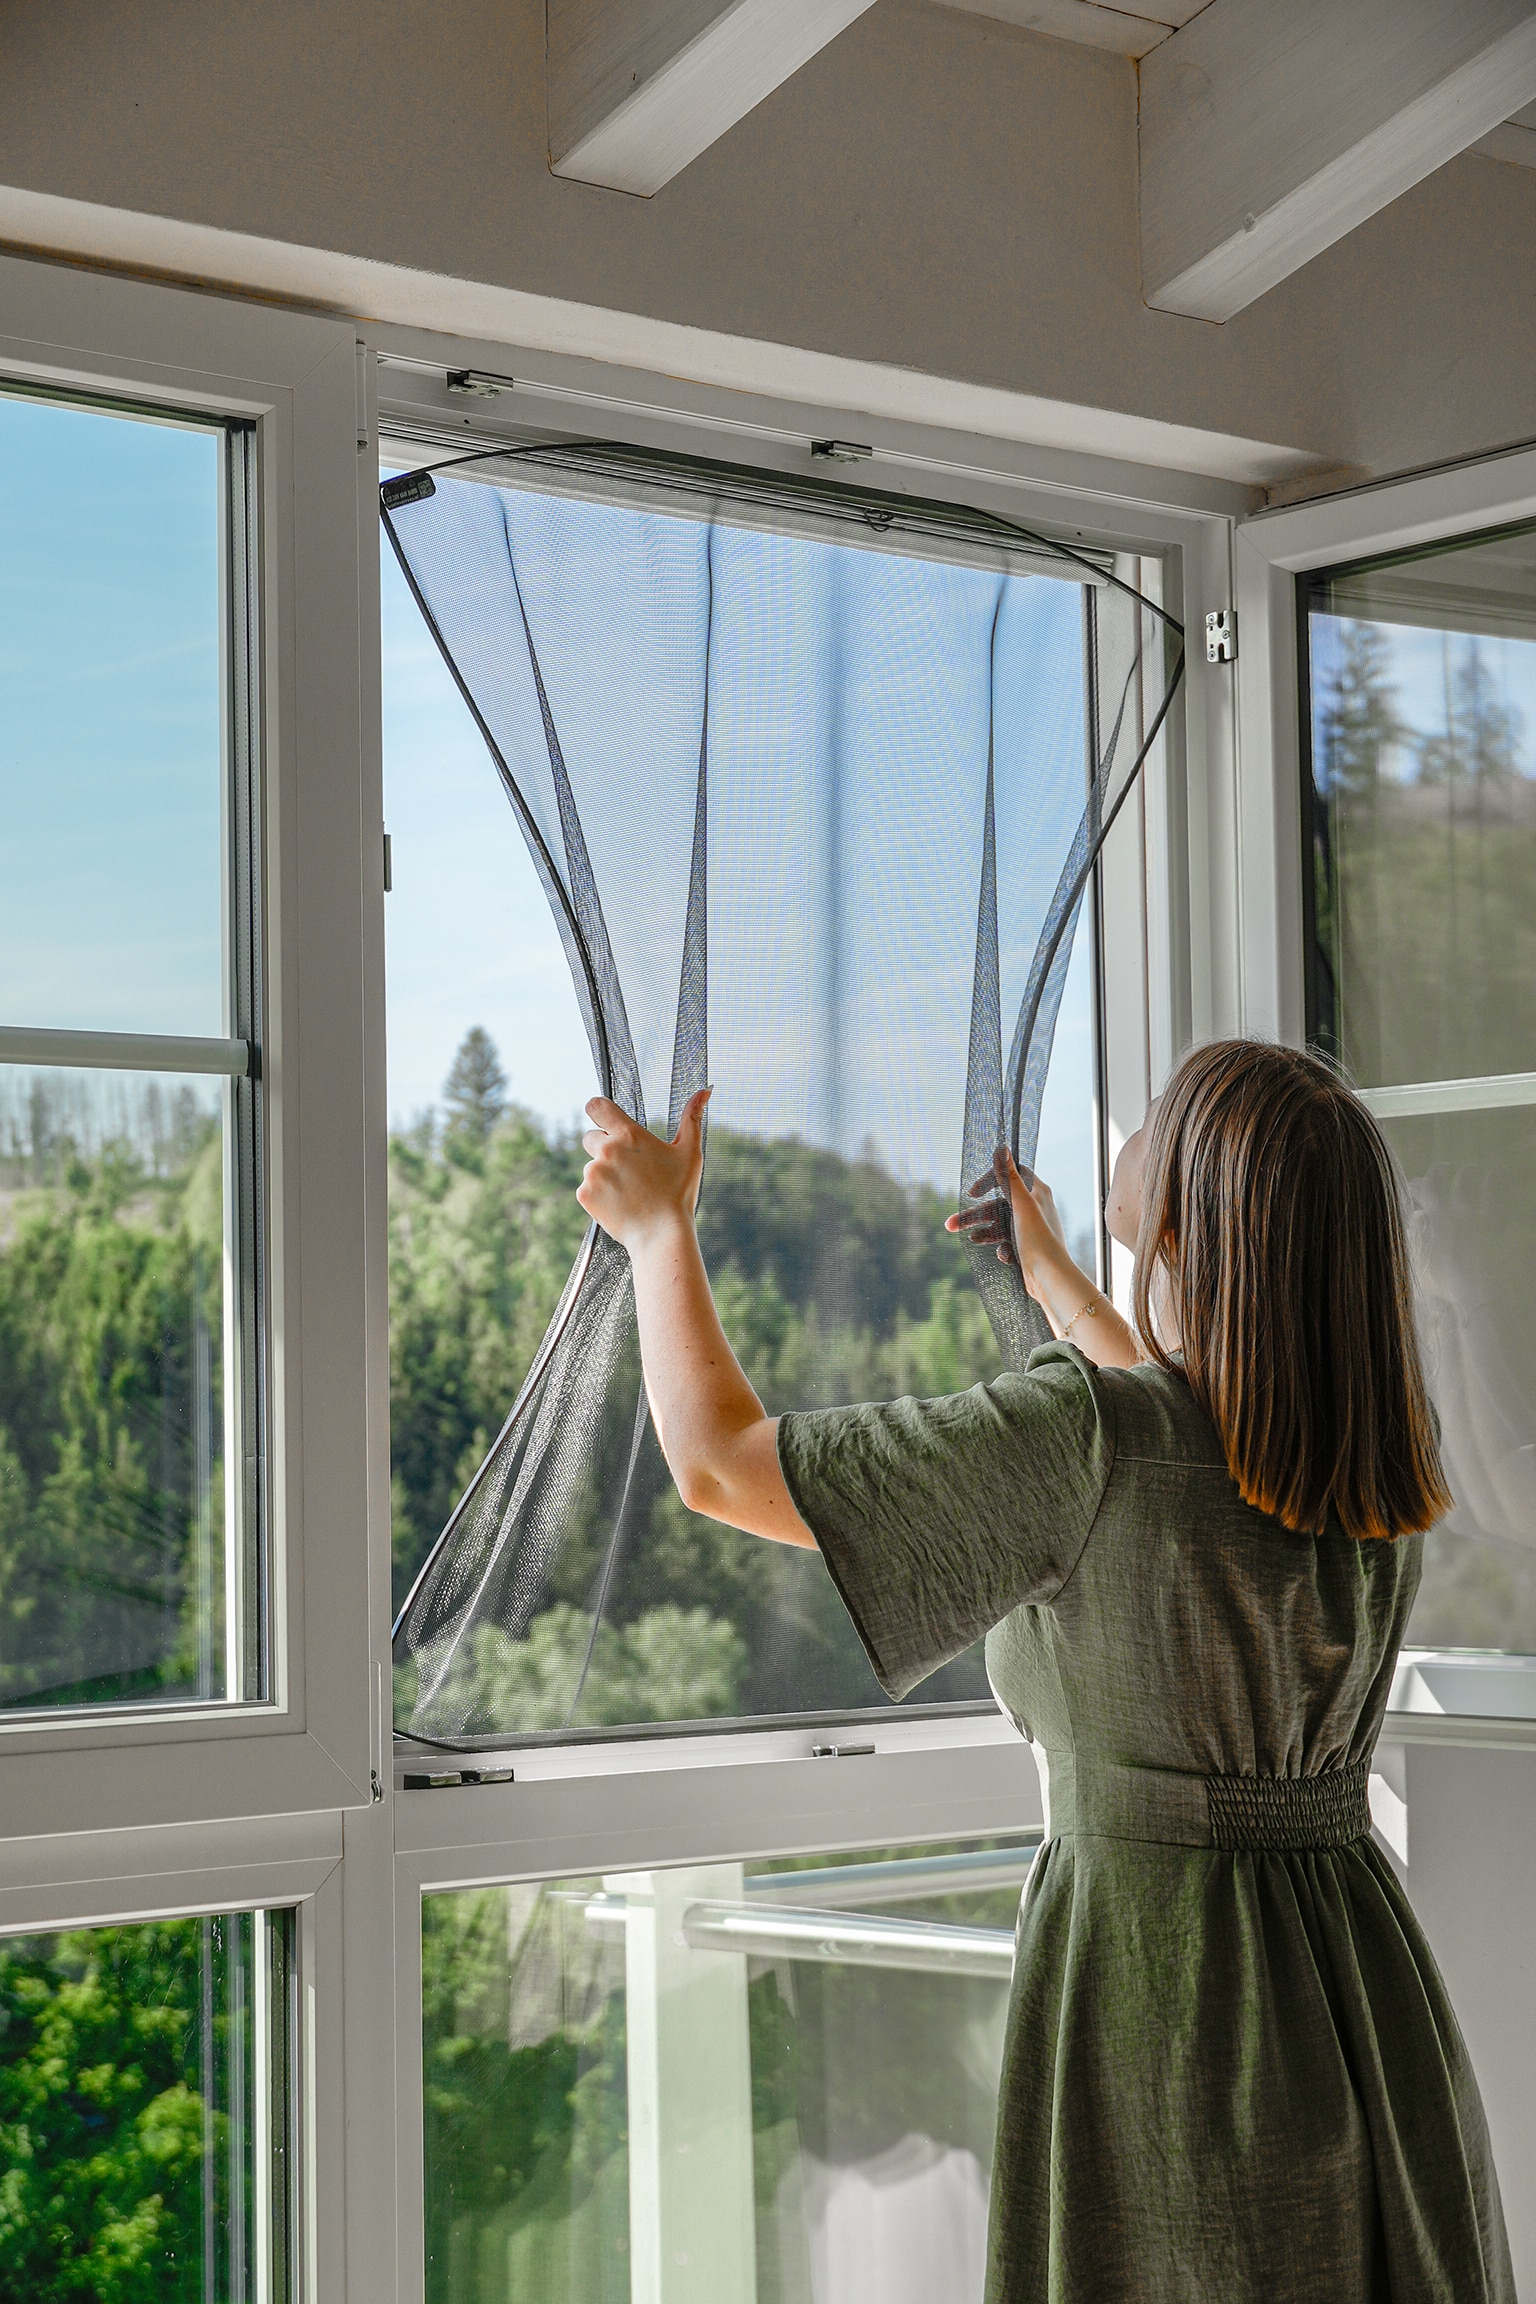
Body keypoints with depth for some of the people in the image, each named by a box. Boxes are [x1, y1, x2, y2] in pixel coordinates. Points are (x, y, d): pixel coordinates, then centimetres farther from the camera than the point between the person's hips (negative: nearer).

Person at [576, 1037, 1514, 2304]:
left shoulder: (1080, 1438, -19)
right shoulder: (1389, 1441, 1)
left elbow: (719, 1462, -10)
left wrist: (660, 1227, 7)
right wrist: (1050, 1273, 39)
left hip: (1153, 1987, -6)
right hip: (1365, 1986, 6)